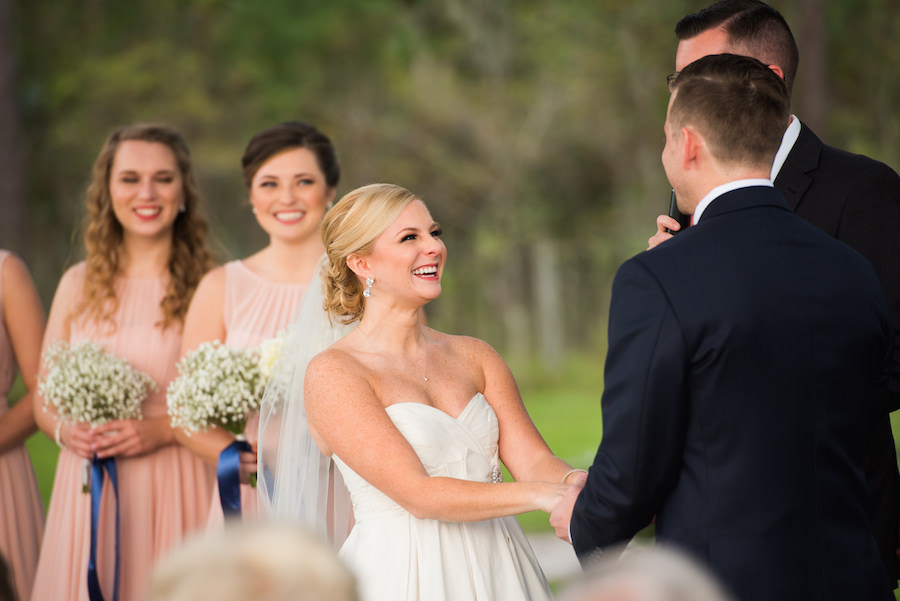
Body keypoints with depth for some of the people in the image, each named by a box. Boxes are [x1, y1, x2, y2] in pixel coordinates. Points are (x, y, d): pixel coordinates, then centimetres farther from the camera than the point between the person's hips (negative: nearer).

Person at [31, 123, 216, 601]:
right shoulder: (78, 285, 9)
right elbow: (43, 399, 15)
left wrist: (163, 429, -17)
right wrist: (65, 431, -5)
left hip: (175, 489, -3)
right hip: (87, 493, 3)